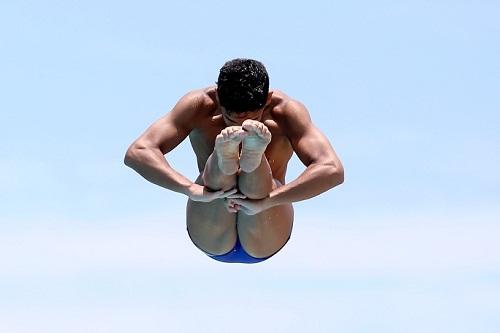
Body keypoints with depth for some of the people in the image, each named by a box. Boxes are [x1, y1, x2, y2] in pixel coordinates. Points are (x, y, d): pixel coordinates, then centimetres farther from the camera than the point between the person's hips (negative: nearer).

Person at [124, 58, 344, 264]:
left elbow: (332, 171, -28)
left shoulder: (286, 112, -13)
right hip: (211, 241, 1)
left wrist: (266, 202, -39)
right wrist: (193, 191, -37)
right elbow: (137, 153, -22)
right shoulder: (199, 107, -11)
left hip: (265, 243, 0)